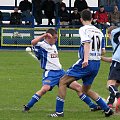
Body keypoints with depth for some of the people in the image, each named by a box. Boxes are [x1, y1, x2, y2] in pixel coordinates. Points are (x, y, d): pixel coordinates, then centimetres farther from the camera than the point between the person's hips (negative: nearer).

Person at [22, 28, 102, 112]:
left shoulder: (53, 46, 17)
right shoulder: (42, 45, -8)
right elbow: (33, 42, -30)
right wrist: (45, 35, -31)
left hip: (60, 72, 8)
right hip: (50, 73, -8)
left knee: (78, 87, 8)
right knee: (45, 89, -33)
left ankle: (93, 106, 19)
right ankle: (27, 107, -21)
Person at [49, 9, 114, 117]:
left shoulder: (84, 29, -5)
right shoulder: (98, 31, 16)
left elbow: (87, 43, -23)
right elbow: (102, 51, 20)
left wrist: (86, 59, -35)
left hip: (86, 63, -7)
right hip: (97, 64, 7)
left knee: (62, 82, 1)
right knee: (86, 90, 22)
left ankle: (59, 111, -4)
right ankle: (107, 109, 15)